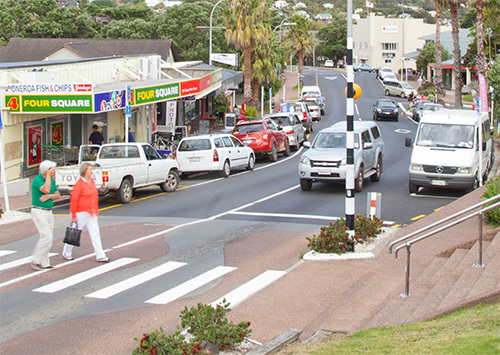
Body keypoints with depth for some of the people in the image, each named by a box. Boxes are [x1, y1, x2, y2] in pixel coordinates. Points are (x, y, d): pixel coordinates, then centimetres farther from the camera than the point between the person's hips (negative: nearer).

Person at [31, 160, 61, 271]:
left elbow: (58, 195, 5)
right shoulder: (37, 180, -16)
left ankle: (44, 263, 13)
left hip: (48, 212, 8)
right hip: (38, 212, -8)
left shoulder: (51, 179, 8)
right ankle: (35, 260, -3)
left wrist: (48, 196, -16)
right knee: (46, 237, -15)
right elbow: (46, 190, -33)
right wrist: (48, 176, -23)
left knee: (49, 238, 7)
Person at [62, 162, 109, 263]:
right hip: (81, 212, -7)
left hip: (92, 213, 7)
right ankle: (67, 252, 26)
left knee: (95, 233, 3)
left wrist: (96, 210, 17)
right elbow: (74, 200, -15)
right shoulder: (79, 184, -16)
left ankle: (100, 255, 2)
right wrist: (73, 216, -15)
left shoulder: (92, 181, 8)